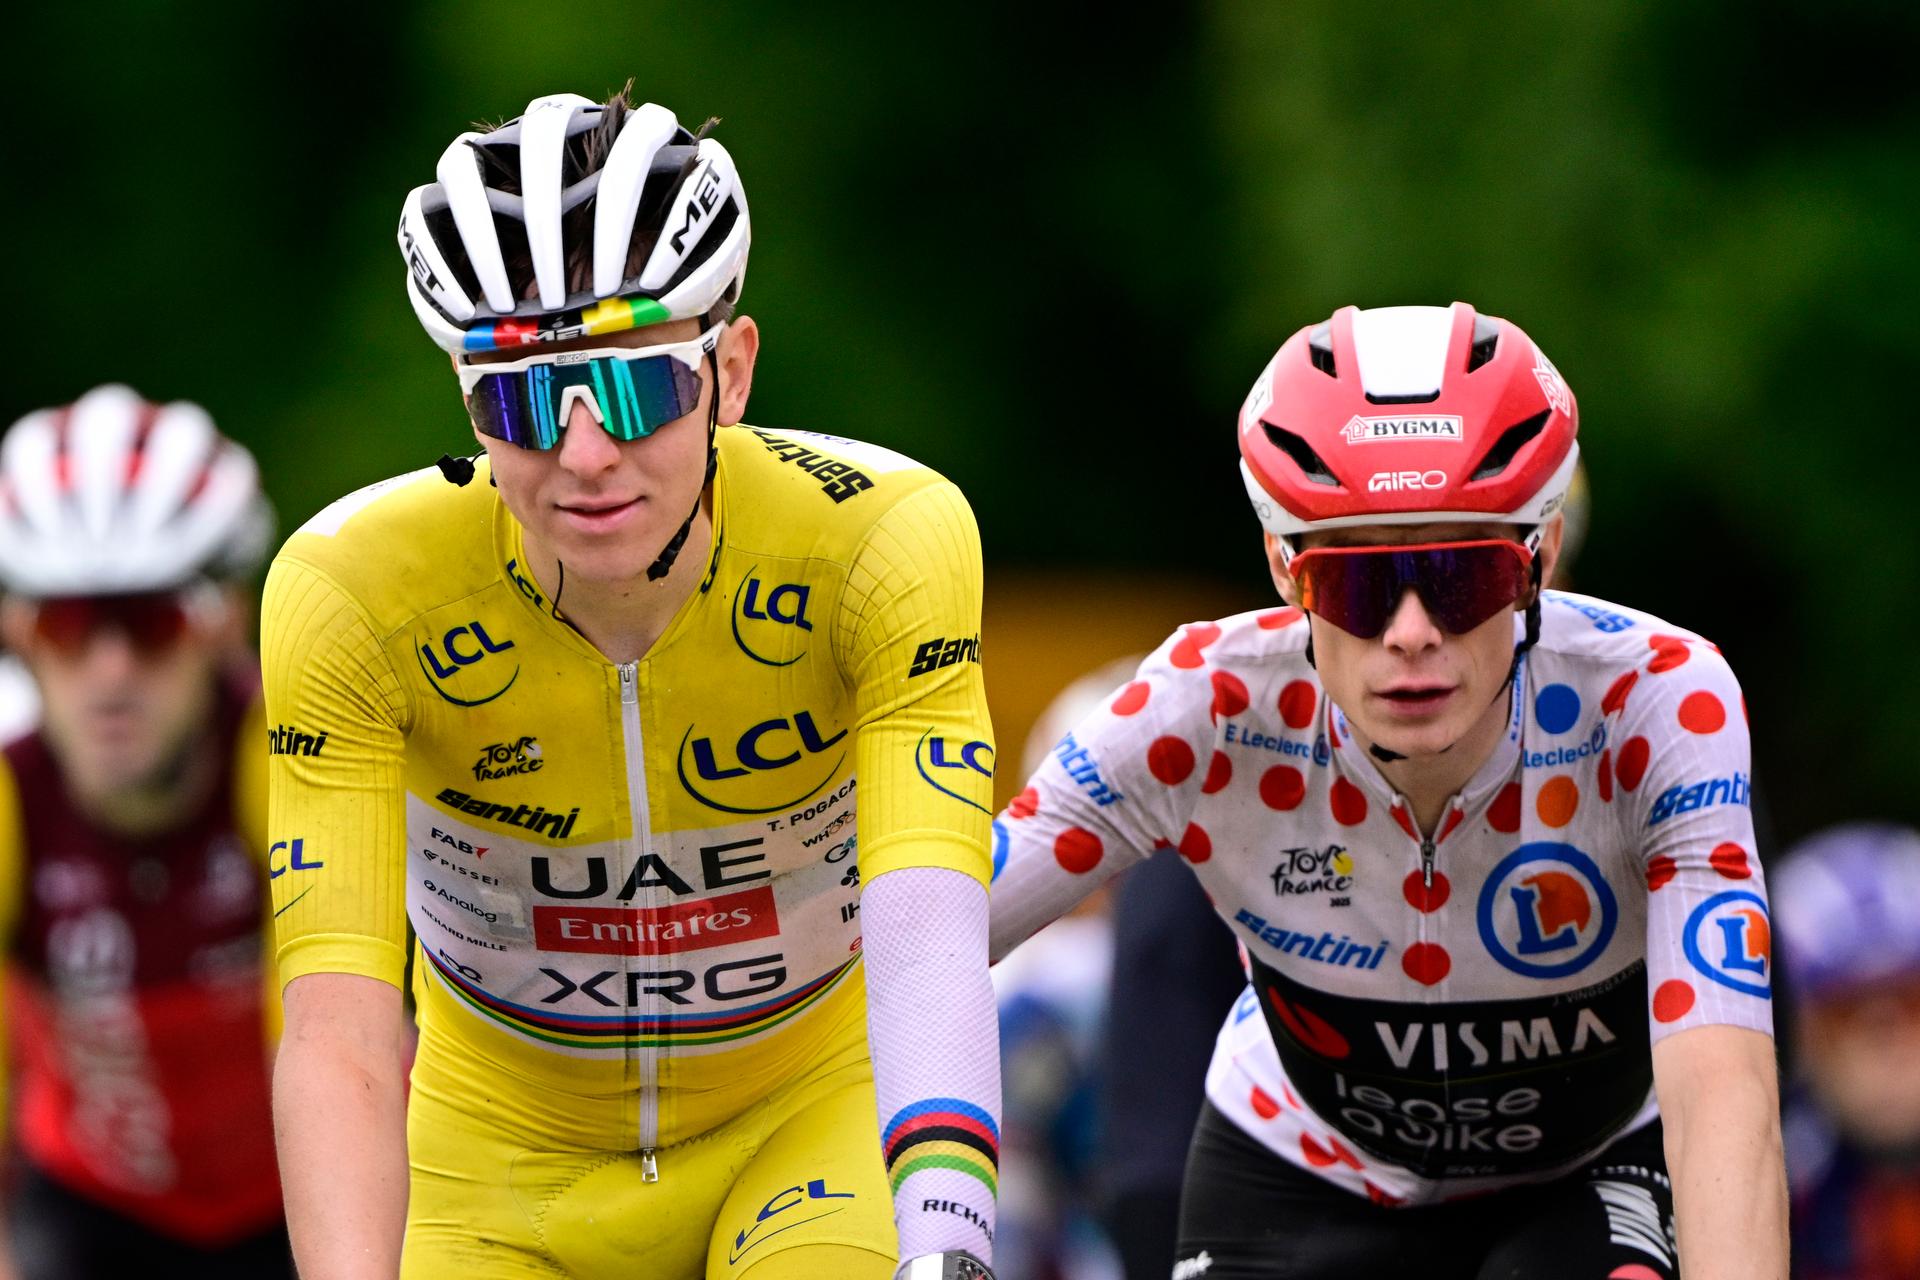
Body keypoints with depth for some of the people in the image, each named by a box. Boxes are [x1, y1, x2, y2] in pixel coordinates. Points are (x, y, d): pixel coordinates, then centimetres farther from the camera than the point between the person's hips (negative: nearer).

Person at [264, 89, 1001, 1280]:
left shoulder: (888, 539, -26)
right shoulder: (353, 591, -26)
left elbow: (928, 946, -37)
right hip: (508, 1165, 1)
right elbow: (338, 1032, -32)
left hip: (809, 1119, -1)